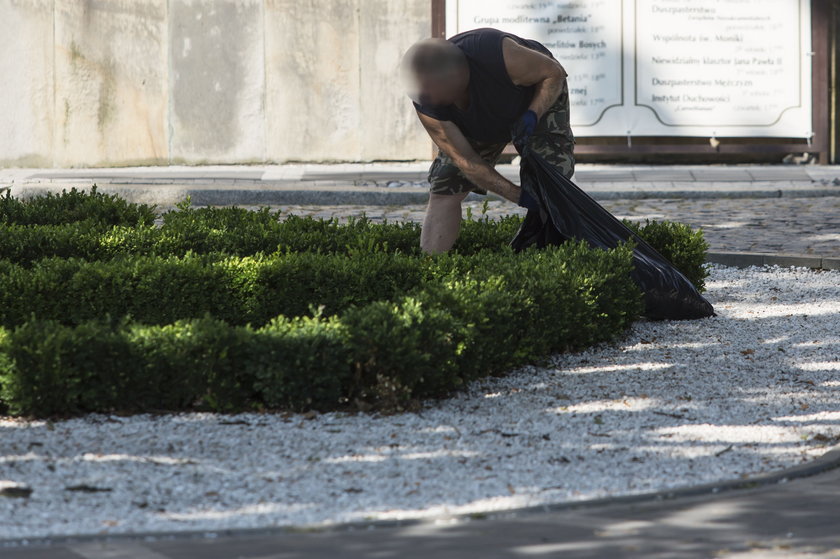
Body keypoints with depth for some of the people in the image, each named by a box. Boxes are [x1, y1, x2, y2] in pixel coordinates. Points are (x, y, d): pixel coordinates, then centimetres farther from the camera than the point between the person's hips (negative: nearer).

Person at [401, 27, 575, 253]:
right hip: (479, 122, 3)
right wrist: (518, 196, -29)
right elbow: (465, 161, -24)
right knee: (444, 186, -8)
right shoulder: (426, 106, -31)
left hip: (539, 99, -3)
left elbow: (554, 73, -26)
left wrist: (532, 115, -41)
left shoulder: (498, 55, -43)